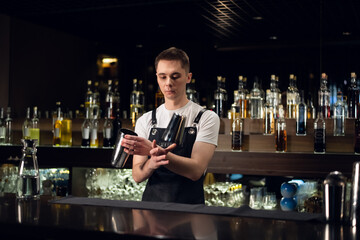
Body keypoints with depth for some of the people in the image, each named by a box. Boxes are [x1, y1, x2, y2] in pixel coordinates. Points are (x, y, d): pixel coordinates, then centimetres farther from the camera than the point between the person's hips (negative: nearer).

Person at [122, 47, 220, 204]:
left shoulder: (207, 118, 0)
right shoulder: (145, 121, 9)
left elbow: (196, 170, -12)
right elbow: (137, 176, 2)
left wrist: (157, 152, -25)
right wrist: (152, 163, -19)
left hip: (190, 208, -2)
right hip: (150, 205, 2)